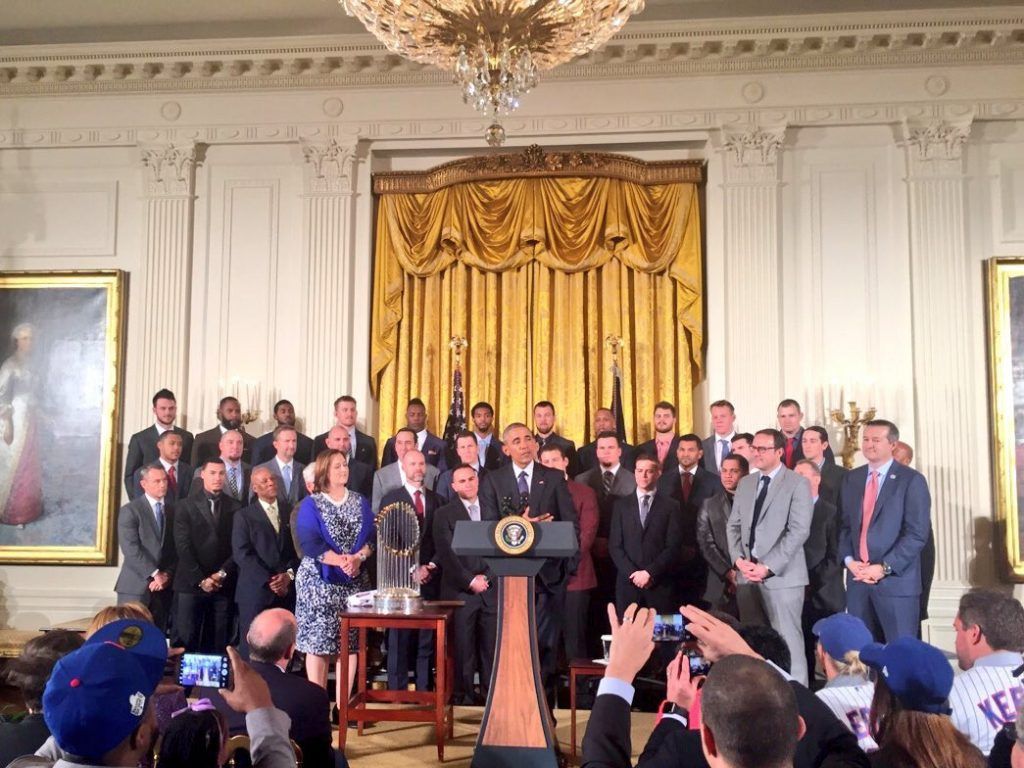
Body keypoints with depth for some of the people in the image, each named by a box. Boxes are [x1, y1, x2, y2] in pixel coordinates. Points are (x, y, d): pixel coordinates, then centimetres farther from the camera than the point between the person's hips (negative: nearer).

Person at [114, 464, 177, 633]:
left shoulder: (174, 509, 12)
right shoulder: (129, 511, -1)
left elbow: (177, 548, 9)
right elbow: (131, 549, -11)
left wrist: (167, 575, -5)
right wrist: (155, 574, -15)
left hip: (164, 586, 4)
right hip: (136, 586, -4)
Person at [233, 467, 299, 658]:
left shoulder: (290, 511, 12)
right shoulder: (244, 516, 4)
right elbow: (242, 554, -5)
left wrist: (289, 574, -6)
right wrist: (268, 581, -11)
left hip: (287, 590, 2)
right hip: (256, 592, -2)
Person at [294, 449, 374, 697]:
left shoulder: (360, 502, 11)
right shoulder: (310, 504, 0)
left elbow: (372, 537, 3)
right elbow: (310, 543, -11)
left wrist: (358, 558, -16)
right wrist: (341, 561, -22)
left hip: (354, 582, 4)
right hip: (319, 581, -3)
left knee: (350, 642, 2)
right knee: (317, 642, -4)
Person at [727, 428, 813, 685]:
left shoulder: (797, 484, -4)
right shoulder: (745, 483, 15)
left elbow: (799, 531, -12)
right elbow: (734, 525, 15)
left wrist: (768, 566, -16)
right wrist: (738, 559, -3)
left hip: (781, 575, -6)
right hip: (746, 574, 6)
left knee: (787, 640, -4)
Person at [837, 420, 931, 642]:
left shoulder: (911, 480, -3)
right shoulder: (851, 478, 13)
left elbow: (917, 533, -10)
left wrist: (884, 568, -14)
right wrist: (849, 560, -3)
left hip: (896, 580, -4)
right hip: (858, 579, 5)